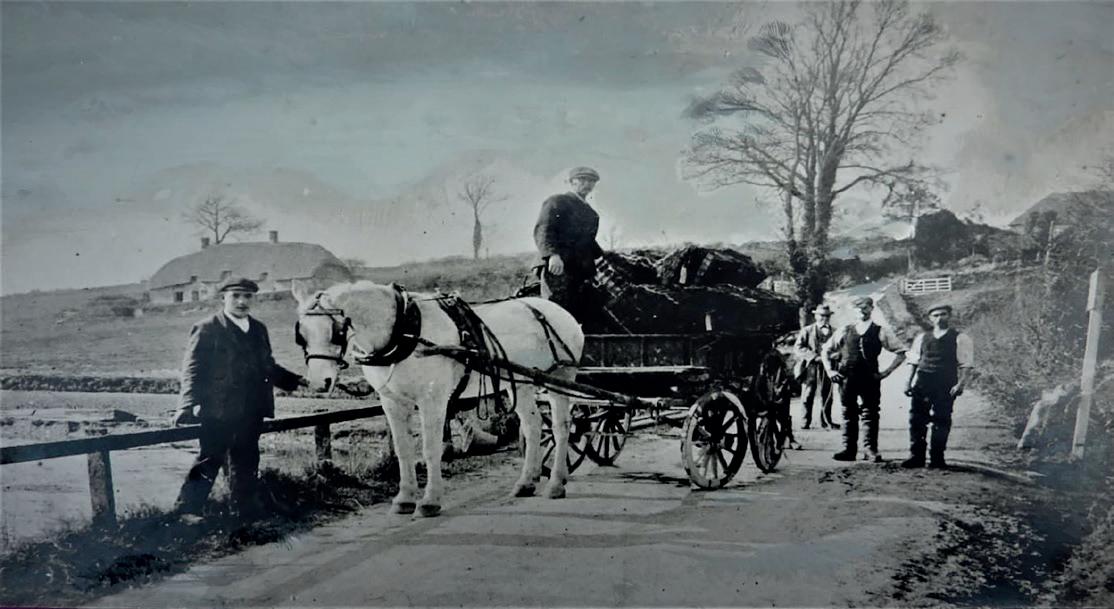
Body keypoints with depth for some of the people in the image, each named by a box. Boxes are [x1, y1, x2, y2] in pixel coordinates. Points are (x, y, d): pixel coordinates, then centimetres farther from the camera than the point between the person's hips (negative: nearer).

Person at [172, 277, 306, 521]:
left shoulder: (258, 329, 15)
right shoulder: (207, 329, -6)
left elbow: (268, 367, 22)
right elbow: (192, 369, -11)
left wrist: (294, 381, 13)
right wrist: (189, 405, -22)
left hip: (251, 412, 6)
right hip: (219, 411, -6)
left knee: (247, 460, 14)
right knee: (210, 458, -3)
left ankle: (246, 506, 25)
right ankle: (188, 508, 7)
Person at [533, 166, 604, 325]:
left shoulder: (590, 212, 26)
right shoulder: (557, 202, 2)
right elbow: (542, 230, -10)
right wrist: (552, 254, -26)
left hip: (584, 270, 7)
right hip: (559, 269, -7)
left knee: (584, 318, 0)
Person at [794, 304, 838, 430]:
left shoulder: (833, 332, 9)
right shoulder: (807, 330, 4)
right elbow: (799, 347, -3)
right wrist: (814, 356, -12)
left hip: (826, 367, 2)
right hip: (811, 367, -2)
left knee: (827, 395, 6)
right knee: (808, 395, -2)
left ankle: (826, 421, 15)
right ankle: (805, 422, 4)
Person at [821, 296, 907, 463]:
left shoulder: (880, 332, 5)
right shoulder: (844, 330, 10)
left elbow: (901, 352, 5)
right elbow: (825, 350, 17)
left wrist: (886, 372, -2)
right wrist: (829, 370, 5)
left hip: (870, 379, -2)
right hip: (847, 378, 2)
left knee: (870, 414, -3)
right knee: (848, 414, 6)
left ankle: (870, 450, 1)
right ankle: (849, 450, 11)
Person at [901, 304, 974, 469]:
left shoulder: (960, 339, 3)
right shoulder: (922, 338, 15)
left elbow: (966, 365, -2)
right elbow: (914, 361, 17)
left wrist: (961, 384, -15)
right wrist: (908, 381, 7)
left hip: (946, 387, -3)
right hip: (922, 384, 3)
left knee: (941, 422, 0)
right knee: (916, 420, 0)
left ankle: (937, 458, 9)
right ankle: (916, 456, 8)